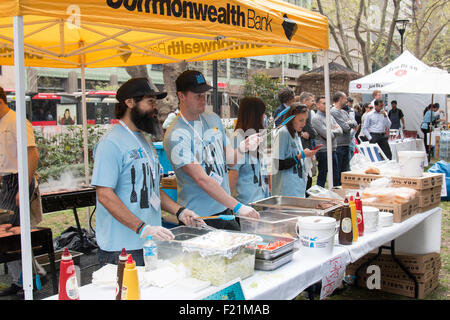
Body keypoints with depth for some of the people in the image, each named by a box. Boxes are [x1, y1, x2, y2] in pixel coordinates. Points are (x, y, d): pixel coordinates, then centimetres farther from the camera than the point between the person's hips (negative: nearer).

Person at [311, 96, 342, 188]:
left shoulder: (330, 117, 14)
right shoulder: (316, 118, -10)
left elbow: (340, 130, 7)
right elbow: (327, 135, -17)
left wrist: (331, 131, -9)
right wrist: (334, 130, 1)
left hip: (333, 150, 7)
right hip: (323, 151, -7)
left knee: (336, 177, 13)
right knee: (322, 177, 0)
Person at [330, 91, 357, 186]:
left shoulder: (344, 112, 17)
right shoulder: (333, 112, -13)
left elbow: (355, 123, 11)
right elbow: (345, 127, -17)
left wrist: (349, 123, -7)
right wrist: (349, 124, 3)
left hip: (346, 145, 9)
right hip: (338, 146, -9)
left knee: (346, 171, 14)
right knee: (337, 172, -3)